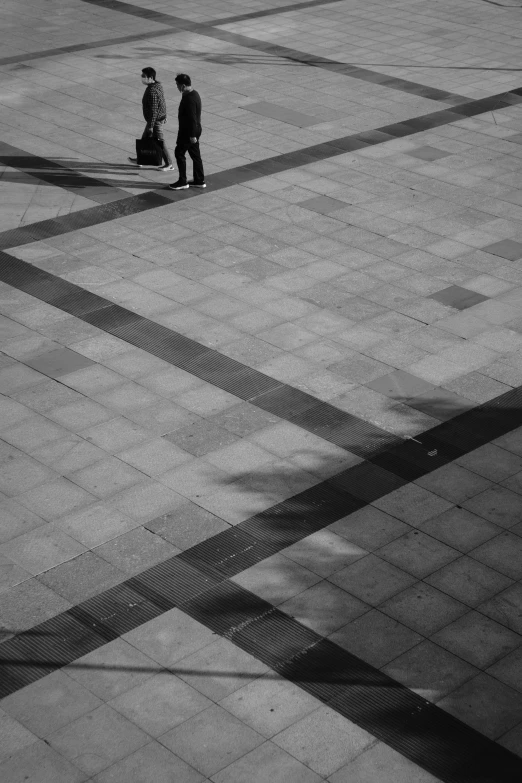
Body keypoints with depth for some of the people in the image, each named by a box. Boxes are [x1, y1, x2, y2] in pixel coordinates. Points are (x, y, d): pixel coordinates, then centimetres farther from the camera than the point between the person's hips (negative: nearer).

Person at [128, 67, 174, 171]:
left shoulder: (152, 91, -28)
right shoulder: (158, 86, 3)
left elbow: (153, 110, -26)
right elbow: (163, 103, 13)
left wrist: (151, 126, -21)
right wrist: (164, 117, 23)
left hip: (156, 121, -10)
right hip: (161, 118, 10)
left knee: (159, 142, 4)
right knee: (145, 139, 21)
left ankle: (169, 164, 15)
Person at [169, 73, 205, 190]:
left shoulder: (190, 99, -25)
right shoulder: (194, 94, 8)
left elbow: (192, 118, -25)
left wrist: (192, 135, -22)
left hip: (188, 132, -10)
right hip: (194, 130, 10)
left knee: (179, 153, 0)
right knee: (195, 154, 15)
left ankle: (182, 182, 6)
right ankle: (199, 181, 22)